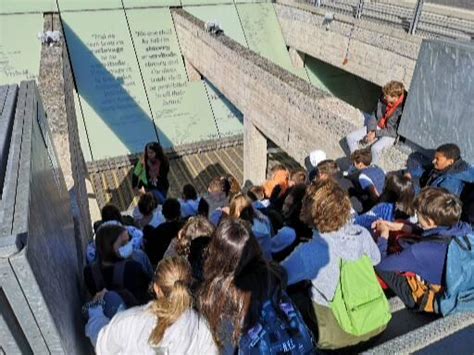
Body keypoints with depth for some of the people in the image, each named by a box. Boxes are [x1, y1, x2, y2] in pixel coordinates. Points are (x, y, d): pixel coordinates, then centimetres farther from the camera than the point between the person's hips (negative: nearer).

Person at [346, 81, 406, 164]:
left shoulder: (402, 109, -24)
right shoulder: (383, 100, -9)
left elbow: (395, 131, -21)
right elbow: (374, 116, 3)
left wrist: (376, 134, -21)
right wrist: (371, 131, -11)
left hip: (390, 134, -7)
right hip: (377, 127, 7)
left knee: (375, 148, -38)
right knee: (350, 138, -6)